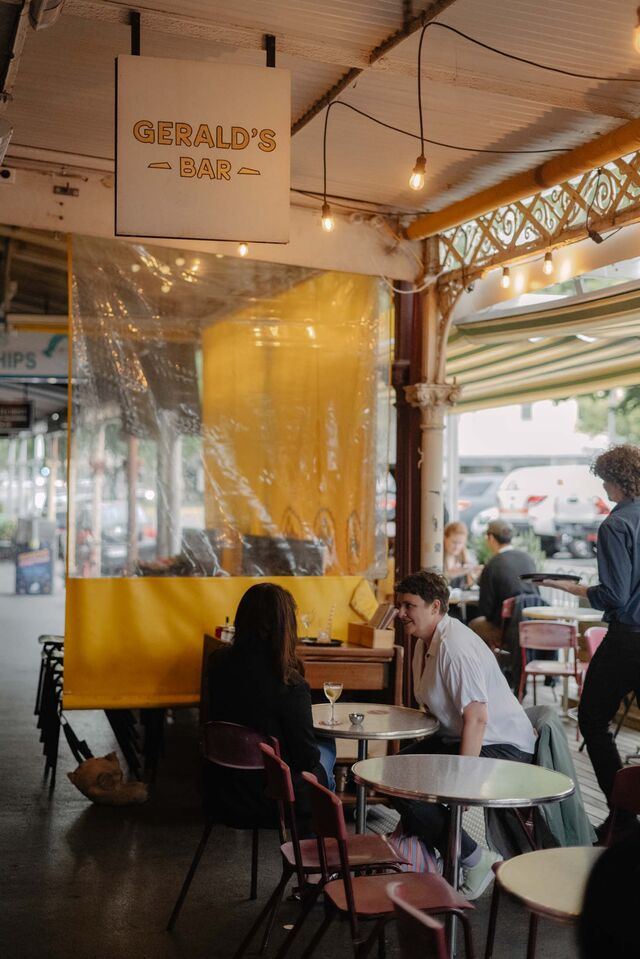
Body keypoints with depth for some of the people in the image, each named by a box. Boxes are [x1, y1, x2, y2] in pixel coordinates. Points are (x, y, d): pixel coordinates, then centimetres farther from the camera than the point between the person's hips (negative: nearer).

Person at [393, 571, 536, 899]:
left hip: (500, 745, -11)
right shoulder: (424, 642, 8)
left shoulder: (455, 645, -24)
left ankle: (475, 860, -3)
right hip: (458, 735, 11)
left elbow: (477, 718, -28)